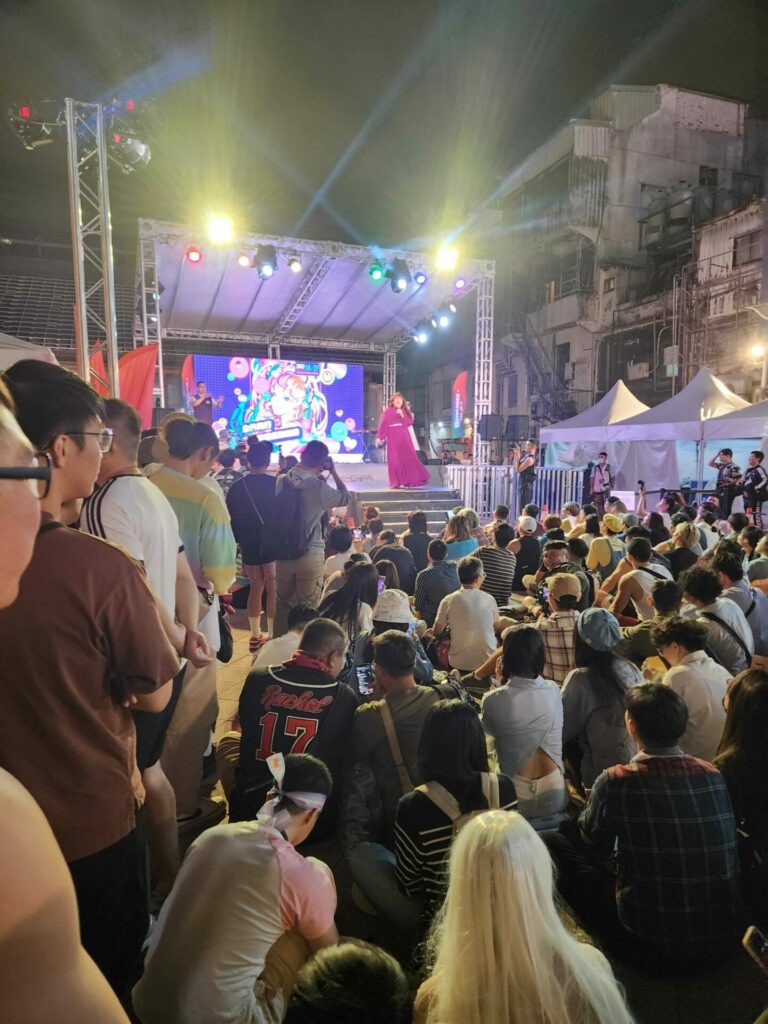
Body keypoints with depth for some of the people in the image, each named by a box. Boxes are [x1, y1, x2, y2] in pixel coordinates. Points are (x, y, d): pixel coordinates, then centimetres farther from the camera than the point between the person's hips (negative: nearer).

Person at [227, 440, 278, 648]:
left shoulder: (236, 487, -1)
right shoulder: (276, 484, -11)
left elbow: (232, 520, 5)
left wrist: (239, 542, 17)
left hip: (249, 547, 3)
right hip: (273, 546, -3)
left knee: (255, 589, 14)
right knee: (273, 591, 3)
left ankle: (255, 636, 19)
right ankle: (273, 636, 5)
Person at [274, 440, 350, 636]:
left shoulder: (281, 480, -2)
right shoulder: (320, 488, -18)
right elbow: (345, 498, 1)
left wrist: (318, 475, 13)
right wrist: (333, 471, 5)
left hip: (283, 552, 5)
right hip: (310, 554, -5)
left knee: (283, 603, 18)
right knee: (308, 607, 7)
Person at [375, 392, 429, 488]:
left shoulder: (404, 411, 15)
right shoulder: (388, 412, 5)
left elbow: (409, 423, 2)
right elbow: (383, 425, -3)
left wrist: (402, 415, -12)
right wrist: (379, 437, -13)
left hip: (404, 439, 3)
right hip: (393, 439, -3)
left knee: (408, 459, -5)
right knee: (395, 461, -5)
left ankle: (406, 481, -3)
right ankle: (396, 482, -3)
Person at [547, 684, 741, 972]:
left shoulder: (616, 781, -17)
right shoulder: (714, 775, -5)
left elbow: (592, 846, 3)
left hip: (651, 948, -5)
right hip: (723, 941, 5)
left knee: (557, 845, 9)